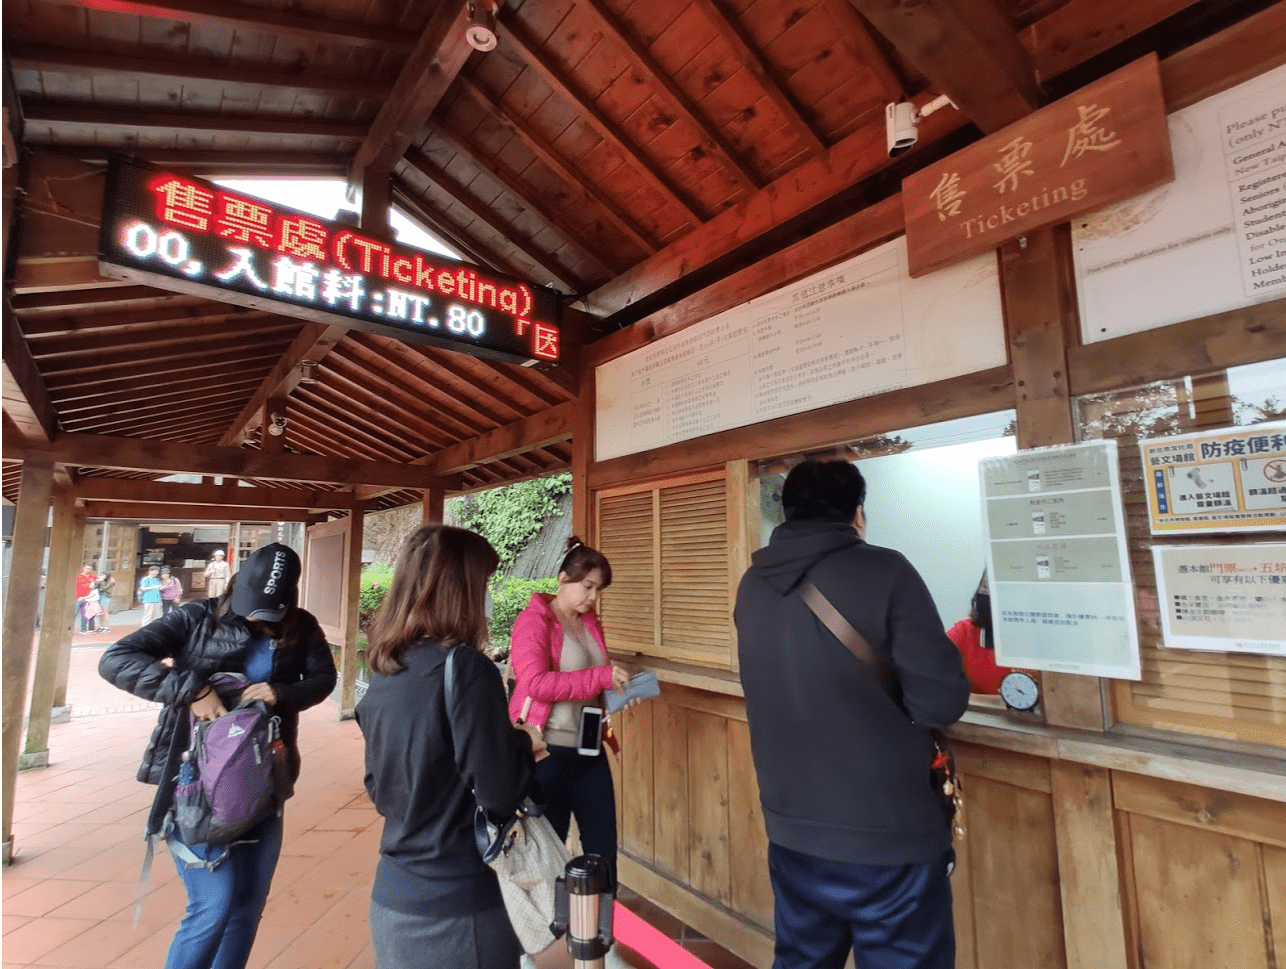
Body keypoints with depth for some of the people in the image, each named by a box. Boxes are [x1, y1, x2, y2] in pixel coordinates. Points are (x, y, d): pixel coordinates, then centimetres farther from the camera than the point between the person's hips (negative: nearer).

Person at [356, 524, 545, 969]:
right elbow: (499, 795, -21)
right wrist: (524, 744, -2)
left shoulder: (383, 674, 0)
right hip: (456, 910, -6)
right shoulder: (463, 667, -23)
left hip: (392, 898, 6)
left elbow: (379, 791, 10)